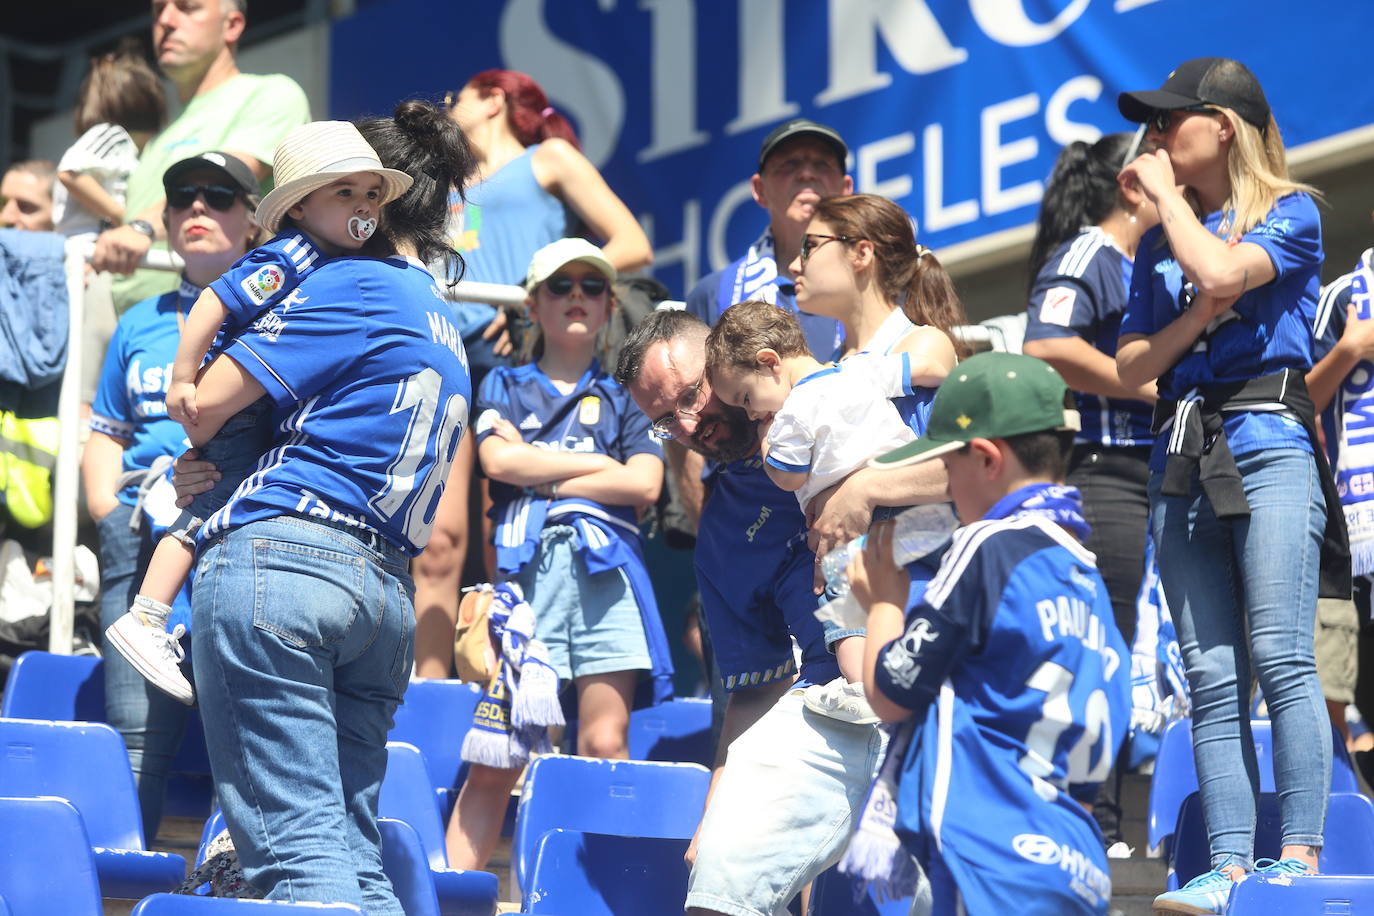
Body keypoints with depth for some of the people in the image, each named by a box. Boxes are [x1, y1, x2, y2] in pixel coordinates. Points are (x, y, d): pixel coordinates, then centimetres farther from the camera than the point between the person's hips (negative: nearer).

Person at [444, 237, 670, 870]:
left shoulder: (624, 399, 22)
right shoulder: (504, 387, 21)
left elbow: (644, 485, 5)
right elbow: (496, 461, 1)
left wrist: (537, 474, 3)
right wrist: (600, 465, 4)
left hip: (607, 568, 1)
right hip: (527, 564, -1)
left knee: (605, 747, -8)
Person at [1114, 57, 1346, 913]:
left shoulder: (1290, 211, 4)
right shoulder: (1159, 243, 20)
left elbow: (1220, 271, -16)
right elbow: (1132, 365, 13)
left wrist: (1167, 192, -1)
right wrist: (1196, 320, -5)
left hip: (1268, 443, -6)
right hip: (1182, 457, 6)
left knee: (1281, 658, -14)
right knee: (1213, 679, -1)